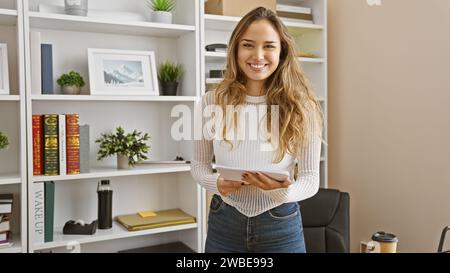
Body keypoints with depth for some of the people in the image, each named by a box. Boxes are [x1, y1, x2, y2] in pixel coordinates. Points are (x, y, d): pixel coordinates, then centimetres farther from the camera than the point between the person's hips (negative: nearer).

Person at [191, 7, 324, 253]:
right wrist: (215, 183, -17)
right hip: (224, 223, 1)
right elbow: (199, 163, 4)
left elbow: (311, 177, -6)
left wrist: (285, 191, -26)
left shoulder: (302, 107, -10)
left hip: (281, 226, -1)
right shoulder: (211, 102, -7)